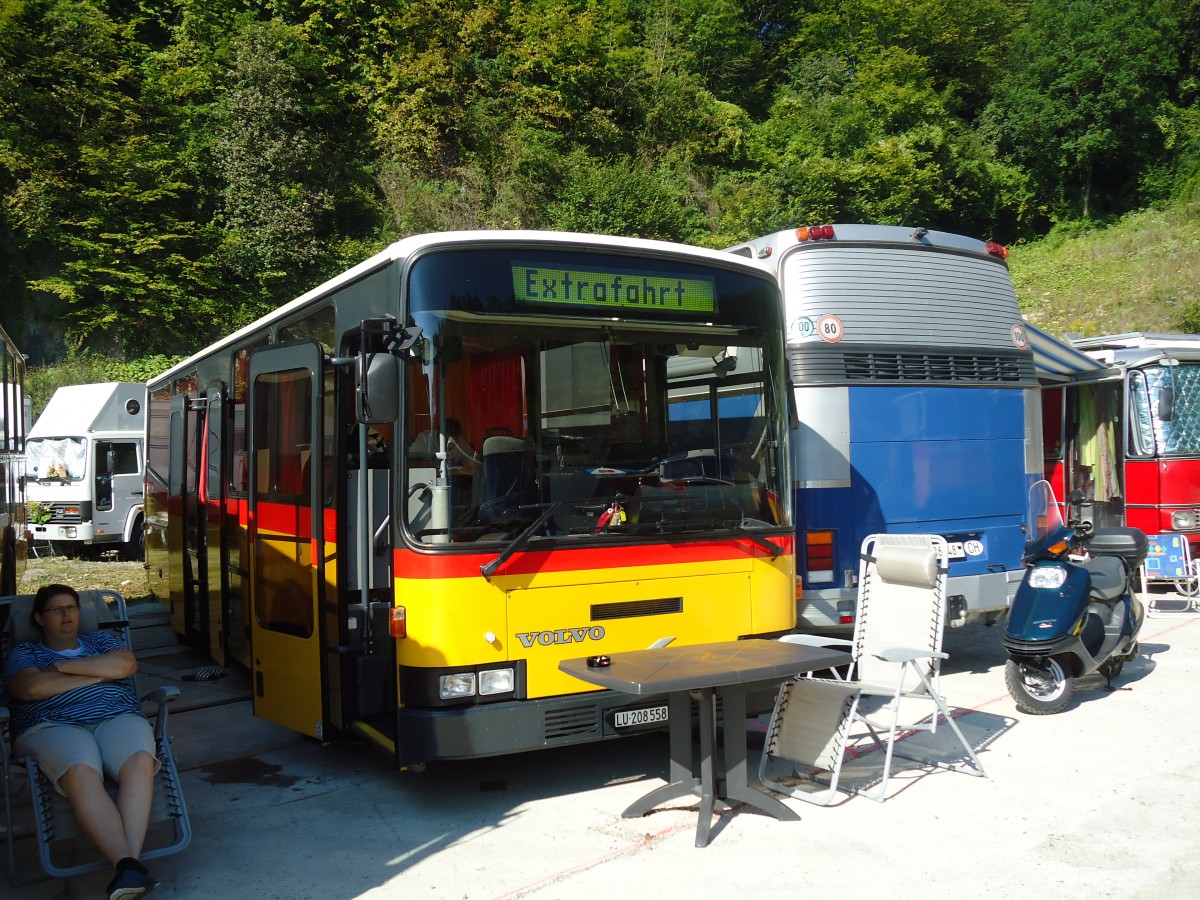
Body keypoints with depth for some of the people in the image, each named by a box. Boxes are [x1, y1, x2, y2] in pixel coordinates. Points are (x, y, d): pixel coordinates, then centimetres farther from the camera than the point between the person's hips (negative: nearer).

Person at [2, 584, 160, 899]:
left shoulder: (99, 640, 28)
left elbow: (126, 664, 5)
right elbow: (32, 688, -3)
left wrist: (63, 666, 2)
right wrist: (98, 674, 2)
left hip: (117, 719, 2)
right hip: (53, 727, -2)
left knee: (140, 763, -35)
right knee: (81, 774, -39)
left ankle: (130, 862, -48)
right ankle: (125, 863, -51)